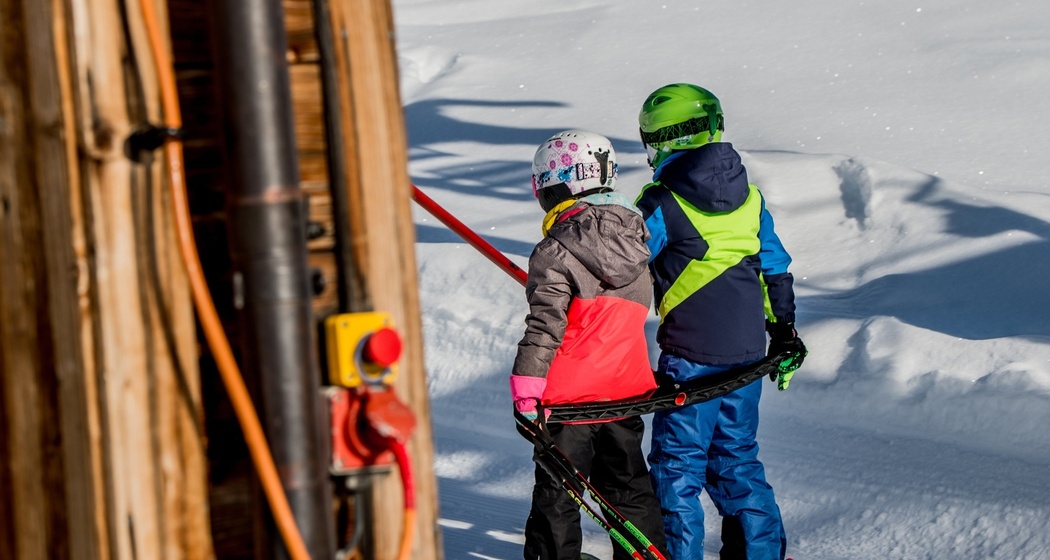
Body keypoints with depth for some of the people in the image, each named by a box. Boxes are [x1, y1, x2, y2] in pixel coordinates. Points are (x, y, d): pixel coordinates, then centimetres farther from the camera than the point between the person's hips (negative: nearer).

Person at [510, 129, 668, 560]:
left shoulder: (556, 252, -16)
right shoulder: (636, 238, 4)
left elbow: (544, 325, -20)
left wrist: (525, 387, -17)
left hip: (569, 394, -6)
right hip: (624, 388, 6)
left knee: (556, 492, 5)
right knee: (628, 485, 18)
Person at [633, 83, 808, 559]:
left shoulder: (662, 203, -10)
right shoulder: (750, 198, 8)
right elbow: (777, 272, 14)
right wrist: (785, 337, 23)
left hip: (690, 354, -6)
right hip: (748, 351, 6)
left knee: (677, 463, 3)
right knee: (736, 457, 17)